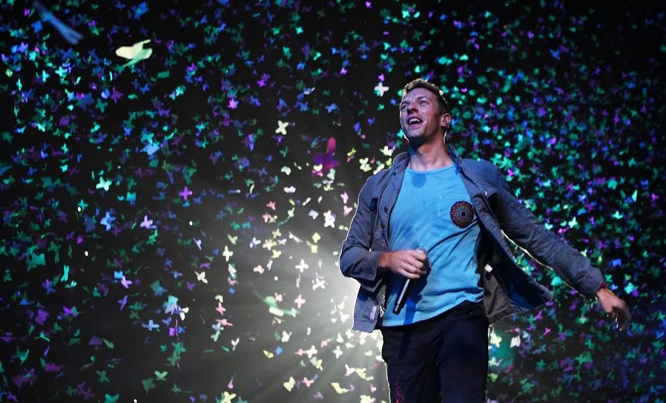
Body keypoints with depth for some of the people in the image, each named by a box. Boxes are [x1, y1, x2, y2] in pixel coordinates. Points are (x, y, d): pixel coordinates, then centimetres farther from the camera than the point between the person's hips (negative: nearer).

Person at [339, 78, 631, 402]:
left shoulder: (479, 177, 5)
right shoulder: (379, 187, 10)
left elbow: (537, 237, 4)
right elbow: (349, 256, 11)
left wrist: (598, 287, -1)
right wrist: (387, 260, -11)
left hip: (460, 318, -2)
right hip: (401, 328, 2)